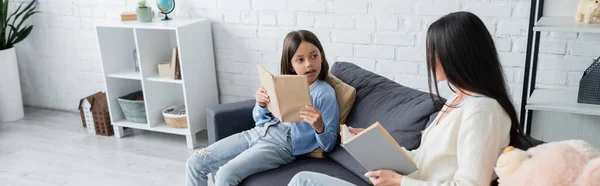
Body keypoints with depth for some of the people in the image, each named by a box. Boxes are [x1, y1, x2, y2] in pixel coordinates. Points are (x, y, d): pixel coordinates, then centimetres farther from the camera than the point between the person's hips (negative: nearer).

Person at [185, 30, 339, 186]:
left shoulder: (325, 93, -8)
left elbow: (329, 145, -6)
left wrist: (319, 126, -28)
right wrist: (261, 105, -6)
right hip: (258, 132, 7)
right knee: (195, 163, 0)